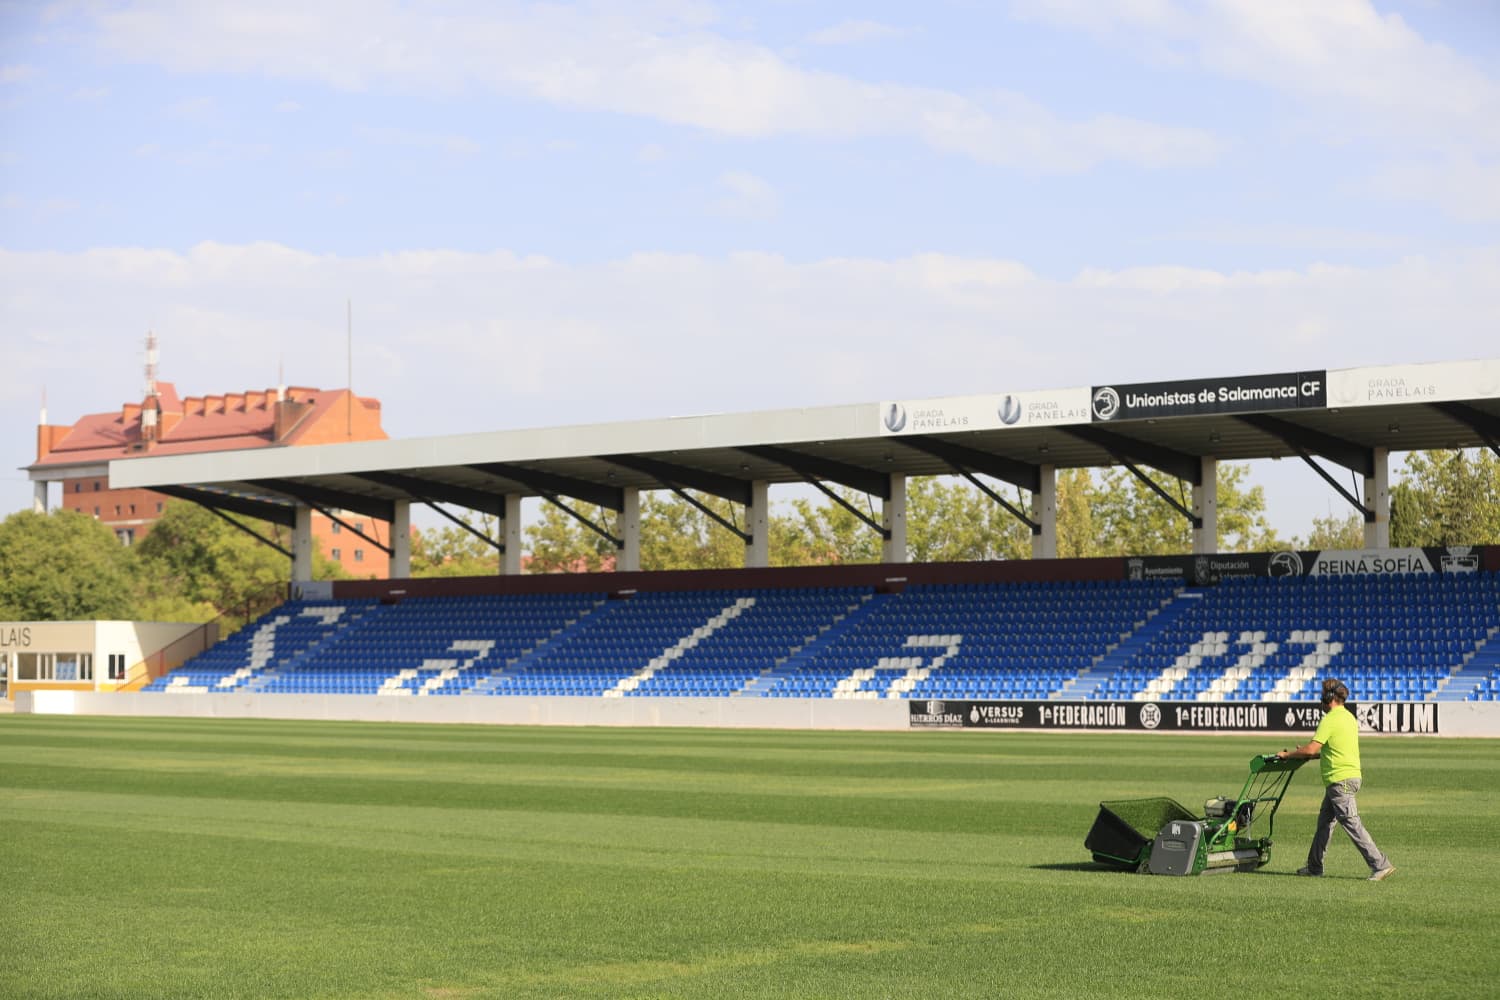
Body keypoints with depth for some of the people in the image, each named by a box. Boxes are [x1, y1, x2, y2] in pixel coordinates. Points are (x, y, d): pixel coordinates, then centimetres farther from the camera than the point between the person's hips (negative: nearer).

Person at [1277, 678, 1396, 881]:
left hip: (1340, 779, -10)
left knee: (1352, 824, -9)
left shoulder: (1330, 719, -15)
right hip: (1351, 775, 10)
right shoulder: (1349, 717, 15)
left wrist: (1288, 754, -5)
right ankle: (1314, 866, 24)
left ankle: (1380, 865, -11)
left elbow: (1311, 749, -19)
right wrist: (1308, 755, 23)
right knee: (1324, 822, 16)